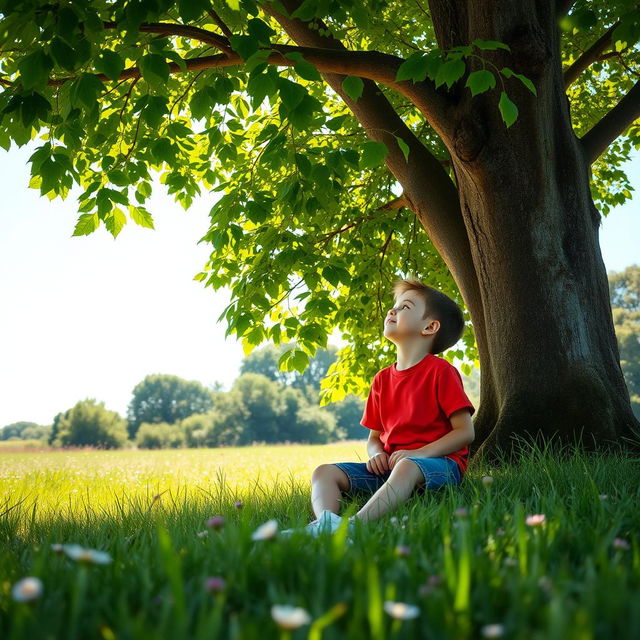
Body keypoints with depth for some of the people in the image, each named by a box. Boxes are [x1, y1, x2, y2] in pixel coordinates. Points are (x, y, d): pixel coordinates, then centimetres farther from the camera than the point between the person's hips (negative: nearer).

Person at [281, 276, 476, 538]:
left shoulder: (440, 371, -2)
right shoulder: (382, 379, 17)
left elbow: (466, 432, -8)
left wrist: (417, 453, -19)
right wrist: (377, 455, -4)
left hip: (439, 462, -6)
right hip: (389, 465, 7)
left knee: (407, 468, -41)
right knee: (324, 472, -11)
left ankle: (354, 524, -57)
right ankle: (326, 521, -41)